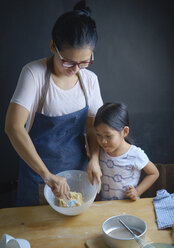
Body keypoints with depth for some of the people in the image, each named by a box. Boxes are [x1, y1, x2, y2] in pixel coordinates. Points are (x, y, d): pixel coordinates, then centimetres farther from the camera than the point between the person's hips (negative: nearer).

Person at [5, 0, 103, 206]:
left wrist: (94, 159, -14)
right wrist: (47, 175, -32)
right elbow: (13, 127, -29)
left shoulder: (90, 80, -6)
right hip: (38, 172, -3)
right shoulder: (34, 73, -20)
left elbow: (92, 126, 3)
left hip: (77, 170, 4)